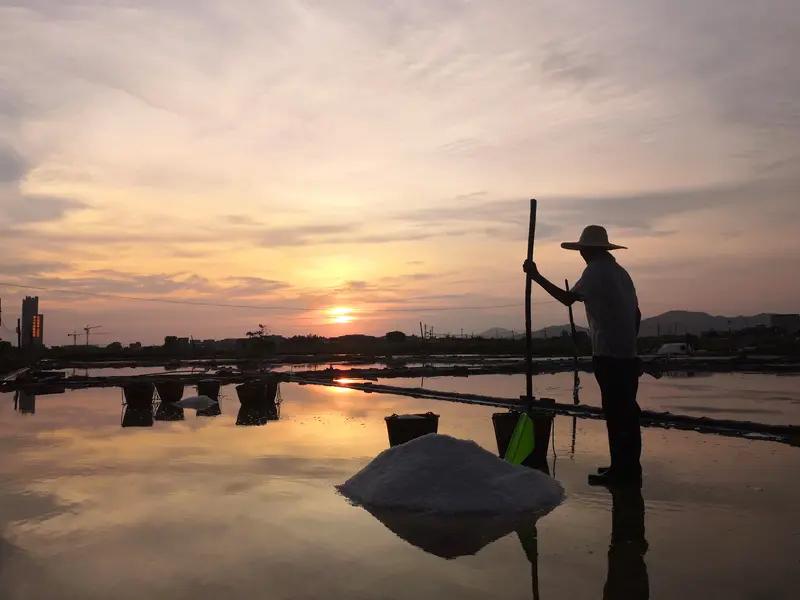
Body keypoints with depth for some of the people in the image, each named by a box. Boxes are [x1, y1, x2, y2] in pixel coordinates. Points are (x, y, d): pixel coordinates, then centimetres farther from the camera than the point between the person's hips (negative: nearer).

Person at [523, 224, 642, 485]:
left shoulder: (595, 271, -6)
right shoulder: (620, 271, 20)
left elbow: (568, 298, -15)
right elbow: (636, 313, 20)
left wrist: (536, 276, -11)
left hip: (608, 354, -9)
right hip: (628, 354, 9)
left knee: (616, 412, -6)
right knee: (626, 410, 12)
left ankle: (622, 470, -3)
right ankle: (629, 467, 20)